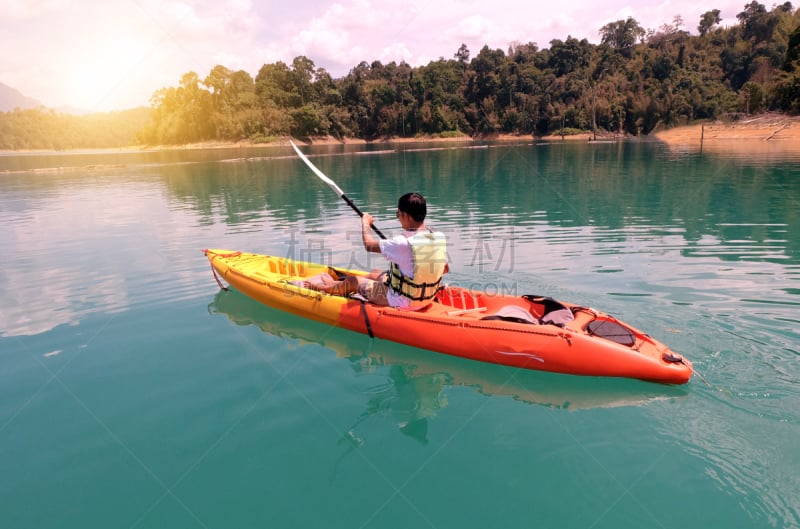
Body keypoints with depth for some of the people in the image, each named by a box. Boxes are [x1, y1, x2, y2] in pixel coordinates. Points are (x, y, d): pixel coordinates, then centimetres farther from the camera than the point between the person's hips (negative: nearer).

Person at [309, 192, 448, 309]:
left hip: (401, 302, -8)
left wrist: (365, 222, 1)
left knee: (352, 281, 13)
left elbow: (369, 244, -18)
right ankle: (337, 285, 54)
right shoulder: (440, 237, -10)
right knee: (375, 273, 29)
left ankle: (326, 288, 45)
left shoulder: (403, 243, -31)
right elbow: (444, 269, 3)